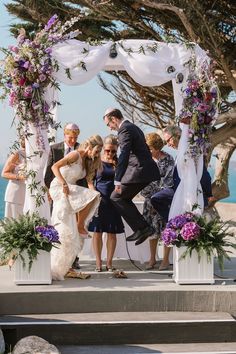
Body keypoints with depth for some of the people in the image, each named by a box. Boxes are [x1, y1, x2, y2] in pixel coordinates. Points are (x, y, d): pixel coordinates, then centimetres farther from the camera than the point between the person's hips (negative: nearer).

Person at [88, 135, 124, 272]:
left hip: (113, 200, 1)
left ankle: (109, 262, 10)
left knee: (112, 232, 2)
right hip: (98, 199, -1)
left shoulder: (118, 162, 7)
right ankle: (98, 262, 7)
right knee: (97, 231, 0)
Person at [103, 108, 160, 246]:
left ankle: (142, 228, -7)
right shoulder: (133, 127, 21)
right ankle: (142, 229, 12)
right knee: (124, 198, 16)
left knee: (116, 197, -4)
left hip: (139, 171, -10)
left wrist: (118, 181, -24)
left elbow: (124, 155, -21)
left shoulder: (125, 129, -11)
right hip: (147, 169, 10)